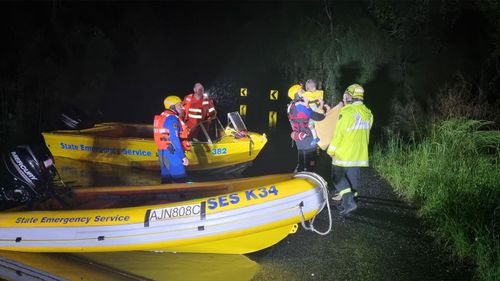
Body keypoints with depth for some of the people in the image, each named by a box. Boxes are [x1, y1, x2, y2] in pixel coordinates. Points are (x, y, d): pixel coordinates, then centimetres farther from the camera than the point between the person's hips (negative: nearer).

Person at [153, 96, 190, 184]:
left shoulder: (162, 117, 15)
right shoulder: (172, 118, -15)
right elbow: (174, 139, -20)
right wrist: (183, 156, -19)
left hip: (162, 152, 10)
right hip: (172, 153, -10)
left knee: (166, 179, 13)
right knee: (180, 180, -8)